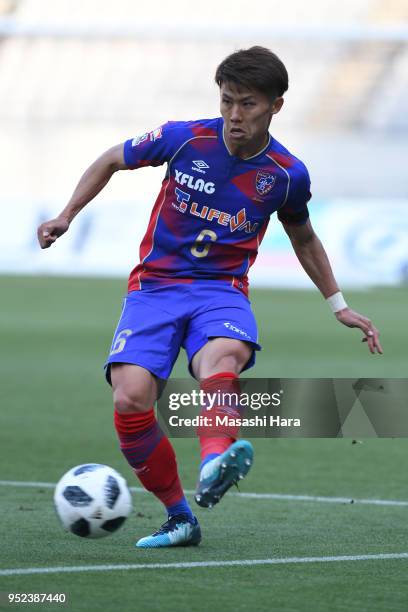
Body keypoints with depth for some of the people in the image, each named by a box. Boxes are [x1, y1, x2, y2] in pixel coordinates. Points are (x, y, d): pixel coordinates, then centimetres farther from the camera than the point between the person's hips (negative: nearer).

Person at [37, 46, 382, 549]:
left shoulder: (286, 175, 1)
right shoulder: (184, 138, -4)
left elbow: (303, 239, 23)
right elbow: (111, 161, 14)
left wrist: (338, 305, 24)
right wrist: (66, 217, 5)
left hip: (222, 290, 0)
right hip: (155, 285, 0)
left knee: (225, 355, -38)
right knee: (130, 400, -24)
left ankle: (213, 467, -65)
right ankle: (179, 519, -3)